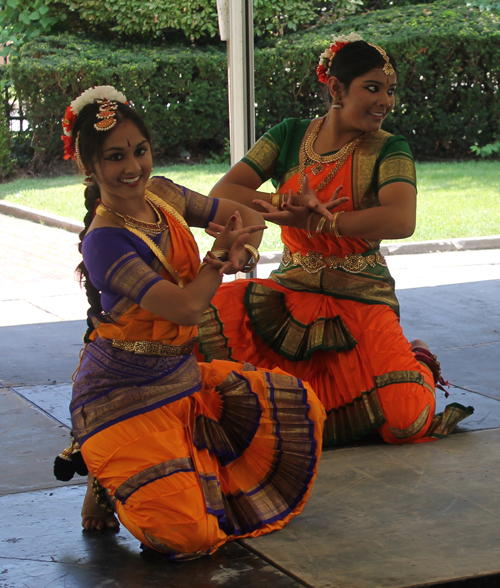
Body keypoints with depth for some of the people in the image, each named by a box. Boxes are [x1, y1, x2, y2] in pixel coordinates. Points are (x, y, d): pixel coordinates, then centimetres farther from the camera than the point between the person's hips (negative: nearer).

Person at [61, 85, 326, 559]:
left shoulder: (162, 195, 1)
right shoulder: (105, 241, -22)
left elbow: (247, 217, 12)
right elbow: (187, 307, -27)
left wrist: (242, 252, -12)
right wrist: (220, 251, -10)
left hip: (183, 375, 8)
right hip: (125, 394, -8)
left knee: (301, 409, 9)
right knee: (184, 533, -20)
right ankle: (109, 481, 10)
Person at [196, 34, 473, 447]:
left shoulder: (388, 150, -4)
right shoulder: (290, 136, 4)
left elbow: (401, 221, -24)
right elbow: (221, 195, -3)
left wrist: (317, 219, -28)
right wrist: (288, 207, -19)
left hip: (361, 302, -2)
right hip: (290, 293, 3)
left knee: (406, 421, -20)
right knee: (210, 318, -27)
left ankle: (417, 365, 18)